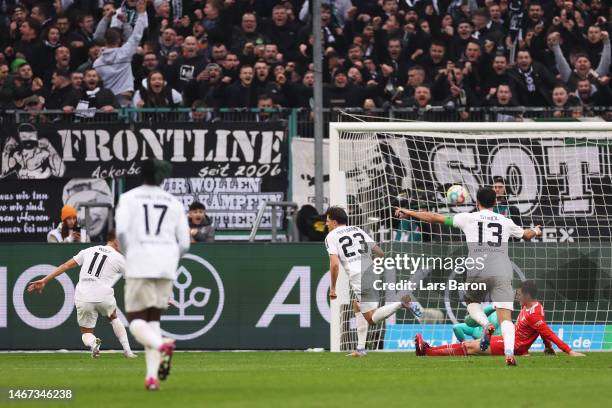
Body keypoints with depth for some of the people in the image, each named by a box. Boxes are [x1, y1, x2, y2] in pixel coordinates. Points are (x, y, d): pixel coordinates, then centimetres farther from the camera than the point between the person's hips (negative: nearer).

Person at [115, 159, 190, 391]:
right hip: (167, 267, 3)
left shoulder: (129, 198, 5)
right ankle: (152, 376, -1)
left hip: (139, 265, -3)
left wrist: (129, 255, 5)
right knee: (153, 319, 14)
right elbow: (184, 243, 9)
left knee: (136, 321, 2)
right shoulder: (173, 202, 14)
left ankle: (161, 345, -31)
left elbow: (121, 230, -10)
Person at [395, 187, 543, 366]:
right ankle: (509, 351, -27)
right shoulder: (505, 222, 19)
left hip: (478, 271, -1)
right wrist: (536, 231, 64)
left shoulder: (468, 218, 11)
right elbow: (526, 235, 39)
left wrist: (409, 213, 29)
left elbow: (435, 218, 16)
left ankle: (485, 324, -5)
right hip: (503, 273, 1)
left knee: (472, 302, 26)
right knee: (505, 317, -4)